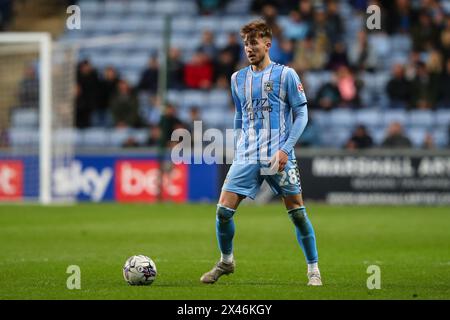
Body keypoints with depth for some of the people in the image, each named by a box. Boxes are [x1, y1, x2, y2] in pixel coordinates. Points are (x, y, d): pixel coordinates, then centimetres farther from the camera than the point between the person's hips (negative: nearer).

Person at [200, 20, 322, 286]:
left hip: (279, 158, -4)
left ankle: (314, 271, 8)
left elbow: (301, 115, -2)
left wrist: (285, 149, -12)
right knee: (223, 211, -5)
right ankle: (226, 262, 16)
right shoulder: (238, 79, 13)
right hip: (246, 159, 4)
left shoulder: (286, 75, -1)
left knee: (297, 213, -3)